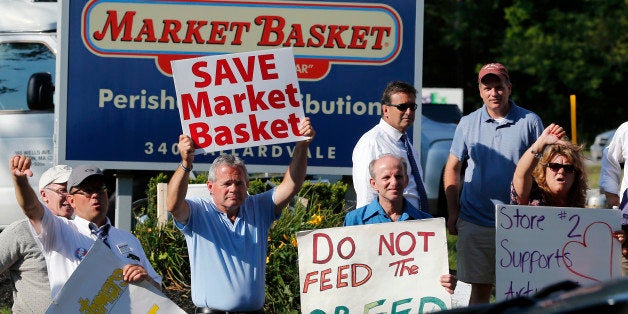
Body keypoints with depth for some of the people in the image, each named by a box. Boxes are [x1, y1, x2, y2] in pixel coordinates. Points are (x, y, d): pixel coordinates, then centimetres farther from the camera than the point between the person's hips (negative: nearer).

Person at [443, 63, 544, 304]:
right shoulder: (468, 124, 7)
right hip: (475, 220, 1)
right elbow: (452, 168, 13)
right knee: (480, 288, 5)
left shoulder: (530, 122, 3)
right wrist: (453, 211, 5)